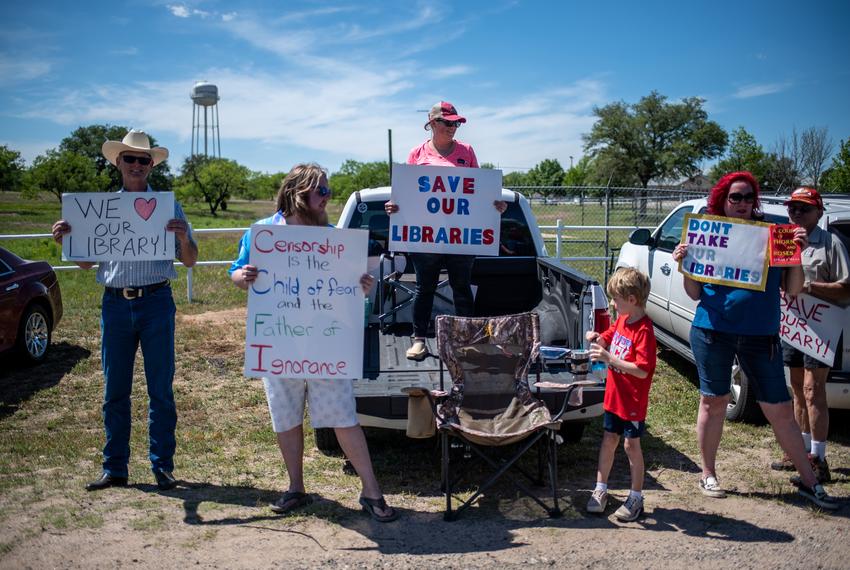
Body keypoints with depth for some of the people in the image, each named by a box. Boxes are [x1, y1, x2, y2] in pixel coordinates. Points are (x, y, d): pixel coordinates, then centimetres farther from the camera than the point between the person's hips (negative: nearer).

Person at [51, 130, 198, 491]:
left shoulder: (168, 206, 5)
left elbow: (189, 262, 3)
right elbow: (86, 262, 13)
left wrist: (183, 237, -17)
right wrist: (66, 240, -5)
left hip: (156, 302, -2)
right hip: (115, 304, 2)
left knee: (161, 390, 3)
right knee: (114, 391, 8)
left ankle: (162, 467, 14)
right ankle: (114, 469, 19)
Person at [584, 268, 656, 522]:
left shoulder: (644, 330, -23)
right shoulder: (622, 320, 3)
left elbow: (642, 370, -29)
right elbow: (608, 339, 19)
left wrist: (610, 359, -33)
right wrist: (596, 338, -4)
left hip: (633, 401, -7)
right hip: (614, 395, 7)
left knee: (631, 445, 4)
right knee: (609, 440, 14)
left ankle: (636, 498, 18)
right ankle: (600, 489, 25)